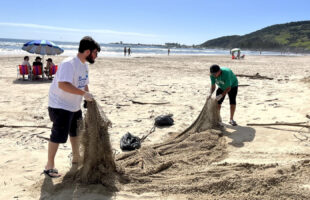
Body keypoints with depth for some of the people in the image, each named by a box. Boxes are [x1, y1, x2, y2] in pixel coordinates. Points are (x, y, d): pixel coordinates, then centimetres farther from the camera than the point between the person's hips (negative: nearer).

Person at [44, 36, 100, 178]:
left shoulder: (85, 65, 6)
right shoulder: (69, 64, -24)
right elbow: (63, 85, -37)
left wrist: (90, 99, 7)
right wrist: (83, 93, -36)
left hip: (74, 106, 10)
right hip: (60, 106, -10)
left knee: (76, 131, 21)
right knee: (58, 135, -6)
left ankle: (76, 158, 41)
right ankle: (49, 166, 9)